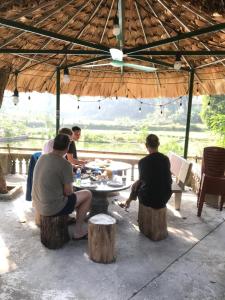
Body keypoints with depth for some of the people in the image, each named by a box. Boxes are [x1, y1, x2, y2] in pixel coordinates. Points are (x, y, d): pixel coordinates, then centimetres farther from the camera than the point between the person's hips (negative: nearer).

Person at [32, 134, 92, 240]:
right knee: (87, 194, 9)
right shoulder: (65, 164, -22)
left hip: (39, 205, 8)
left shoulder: (42, 158, 2)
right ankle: (78, 231, 19)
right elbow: (68, 192, -15)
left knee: (74, 195, 31)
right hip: (54, 208, -8)